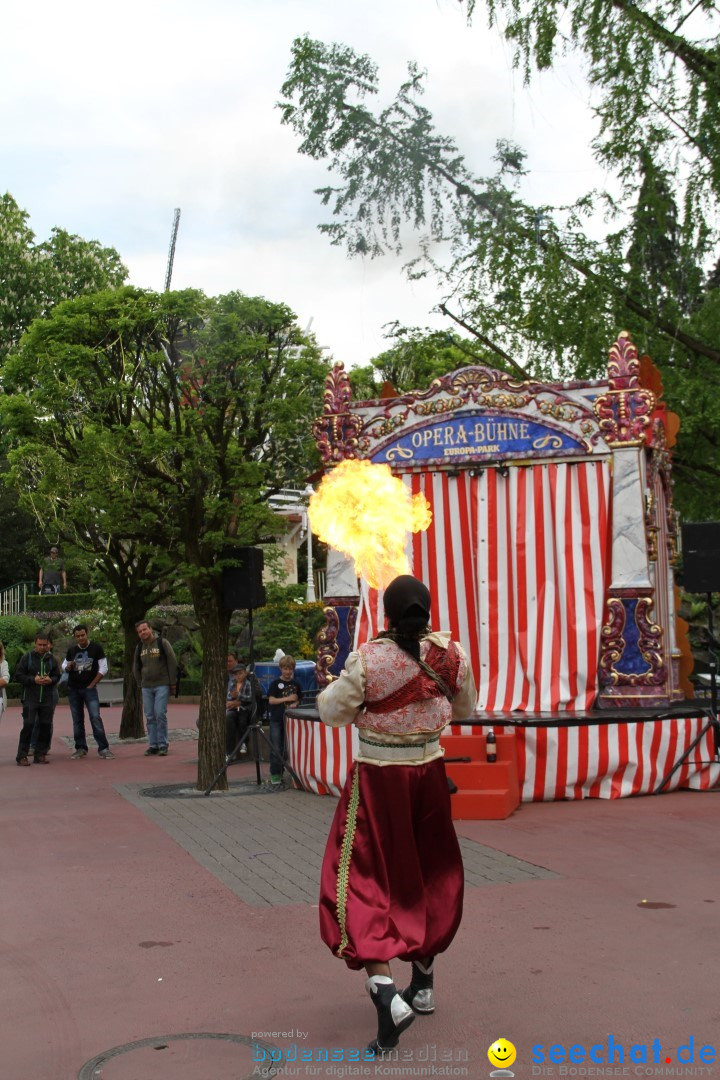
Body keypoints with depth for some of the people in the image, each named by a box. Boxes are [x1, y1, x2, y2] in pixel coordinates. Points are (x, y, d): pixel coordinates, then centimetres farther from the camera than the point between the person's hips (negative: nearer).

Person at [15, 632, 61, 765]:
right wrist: (33, 679, -14)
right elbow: (18, 676, -2)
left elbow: (57, 676, 14)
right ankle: (22, 755, -4)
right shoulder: (27, 658, -1)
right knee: (28, 725, -8)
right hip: (30, 698, -3)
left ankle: (40, 754, 12)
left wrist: (50, 680, -8)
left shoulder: (51, 659, 8)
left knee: (45, 725, 3)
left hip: (48, 698, 3)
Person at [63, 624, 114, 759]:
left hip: (89, 689, -4)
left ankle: (103, 748, -11)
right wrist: (68, 666, -7)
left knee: (95, 717, -12)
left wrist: (92, 684, -7)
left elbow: (103, 668, -3)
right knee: (77, 720, 7)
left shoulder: (96, 648, -3)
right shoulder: (72, 650, 8)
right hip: (73, 689, 4)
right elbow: (64, 666, 18)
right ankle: (81, 748, 14)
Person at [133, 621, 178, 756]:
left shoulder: (162, 643, -4)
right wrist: (140, 684, 14)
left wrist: (173, 683, -5)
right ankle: (153, 745, 10)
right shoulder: (139, 647, 9)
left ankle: (163, 745, -3)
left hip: (162, 685, -5)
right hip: (146, 688, 5)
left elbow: (172, 663, -4)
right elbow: (136, 668, 20)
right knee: (150, 717, 4)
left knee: (160, 714, -10)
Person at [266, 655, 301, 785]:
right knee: (275, 748, -5)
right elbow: (271, 700, -9)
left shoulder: (296, 685, 9)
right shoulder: (275, 684, -2)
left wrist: (295, 704, -8)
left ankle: (280, 772, 16)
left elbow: (298, 701, 15)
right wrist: (287, 698, -16)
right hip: (276, 719, -3)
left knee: (285, 747, 7)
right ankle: (274, 774, -1)